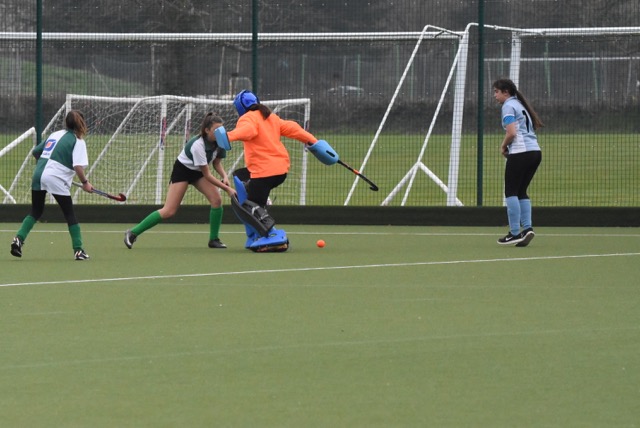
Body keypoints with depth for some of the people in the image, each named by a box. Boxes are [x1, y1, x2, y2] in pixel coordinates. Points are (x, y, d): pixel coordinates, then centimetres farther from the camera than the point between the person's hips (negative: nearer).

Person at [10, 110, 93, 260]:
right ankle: (78, 250, 4)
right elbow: (78, 166, -14)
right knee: (70, 214, 5)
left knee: (35, 212, 17)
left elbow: (35, 152, 25)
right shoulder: (78, 141, -2)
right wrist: (85, 183, -2)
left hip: (38, 175, 6)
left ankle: (18, 239, 0)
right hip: (56, 179, -6)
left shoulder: (55, 135, 18)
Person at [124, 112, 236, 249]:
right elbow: (207, 175, -28)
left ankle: (214, 239, 0)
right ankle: (133, 233, -2)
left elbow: (217, 163, 3)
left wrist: (224, 176, -17)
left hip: (198, 172, 7)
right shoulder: (198, 145, -34)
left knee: (216, 200, -14)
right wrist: (227, 188, -28)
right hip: (182, 170, -7)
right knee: (169, 211, -12)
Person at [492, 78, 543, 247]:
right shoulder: (520, 105, 21)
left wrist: (503, 147, 2)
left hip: (520, 153, -8)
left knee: (511, 192, -1)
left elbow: (511, 132, -16)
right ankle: (527, 227, 0)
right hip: (535, 151, 8)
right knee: (521, 192, 13)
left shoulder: (508, 106, -5)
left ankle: (515, 232, -5)